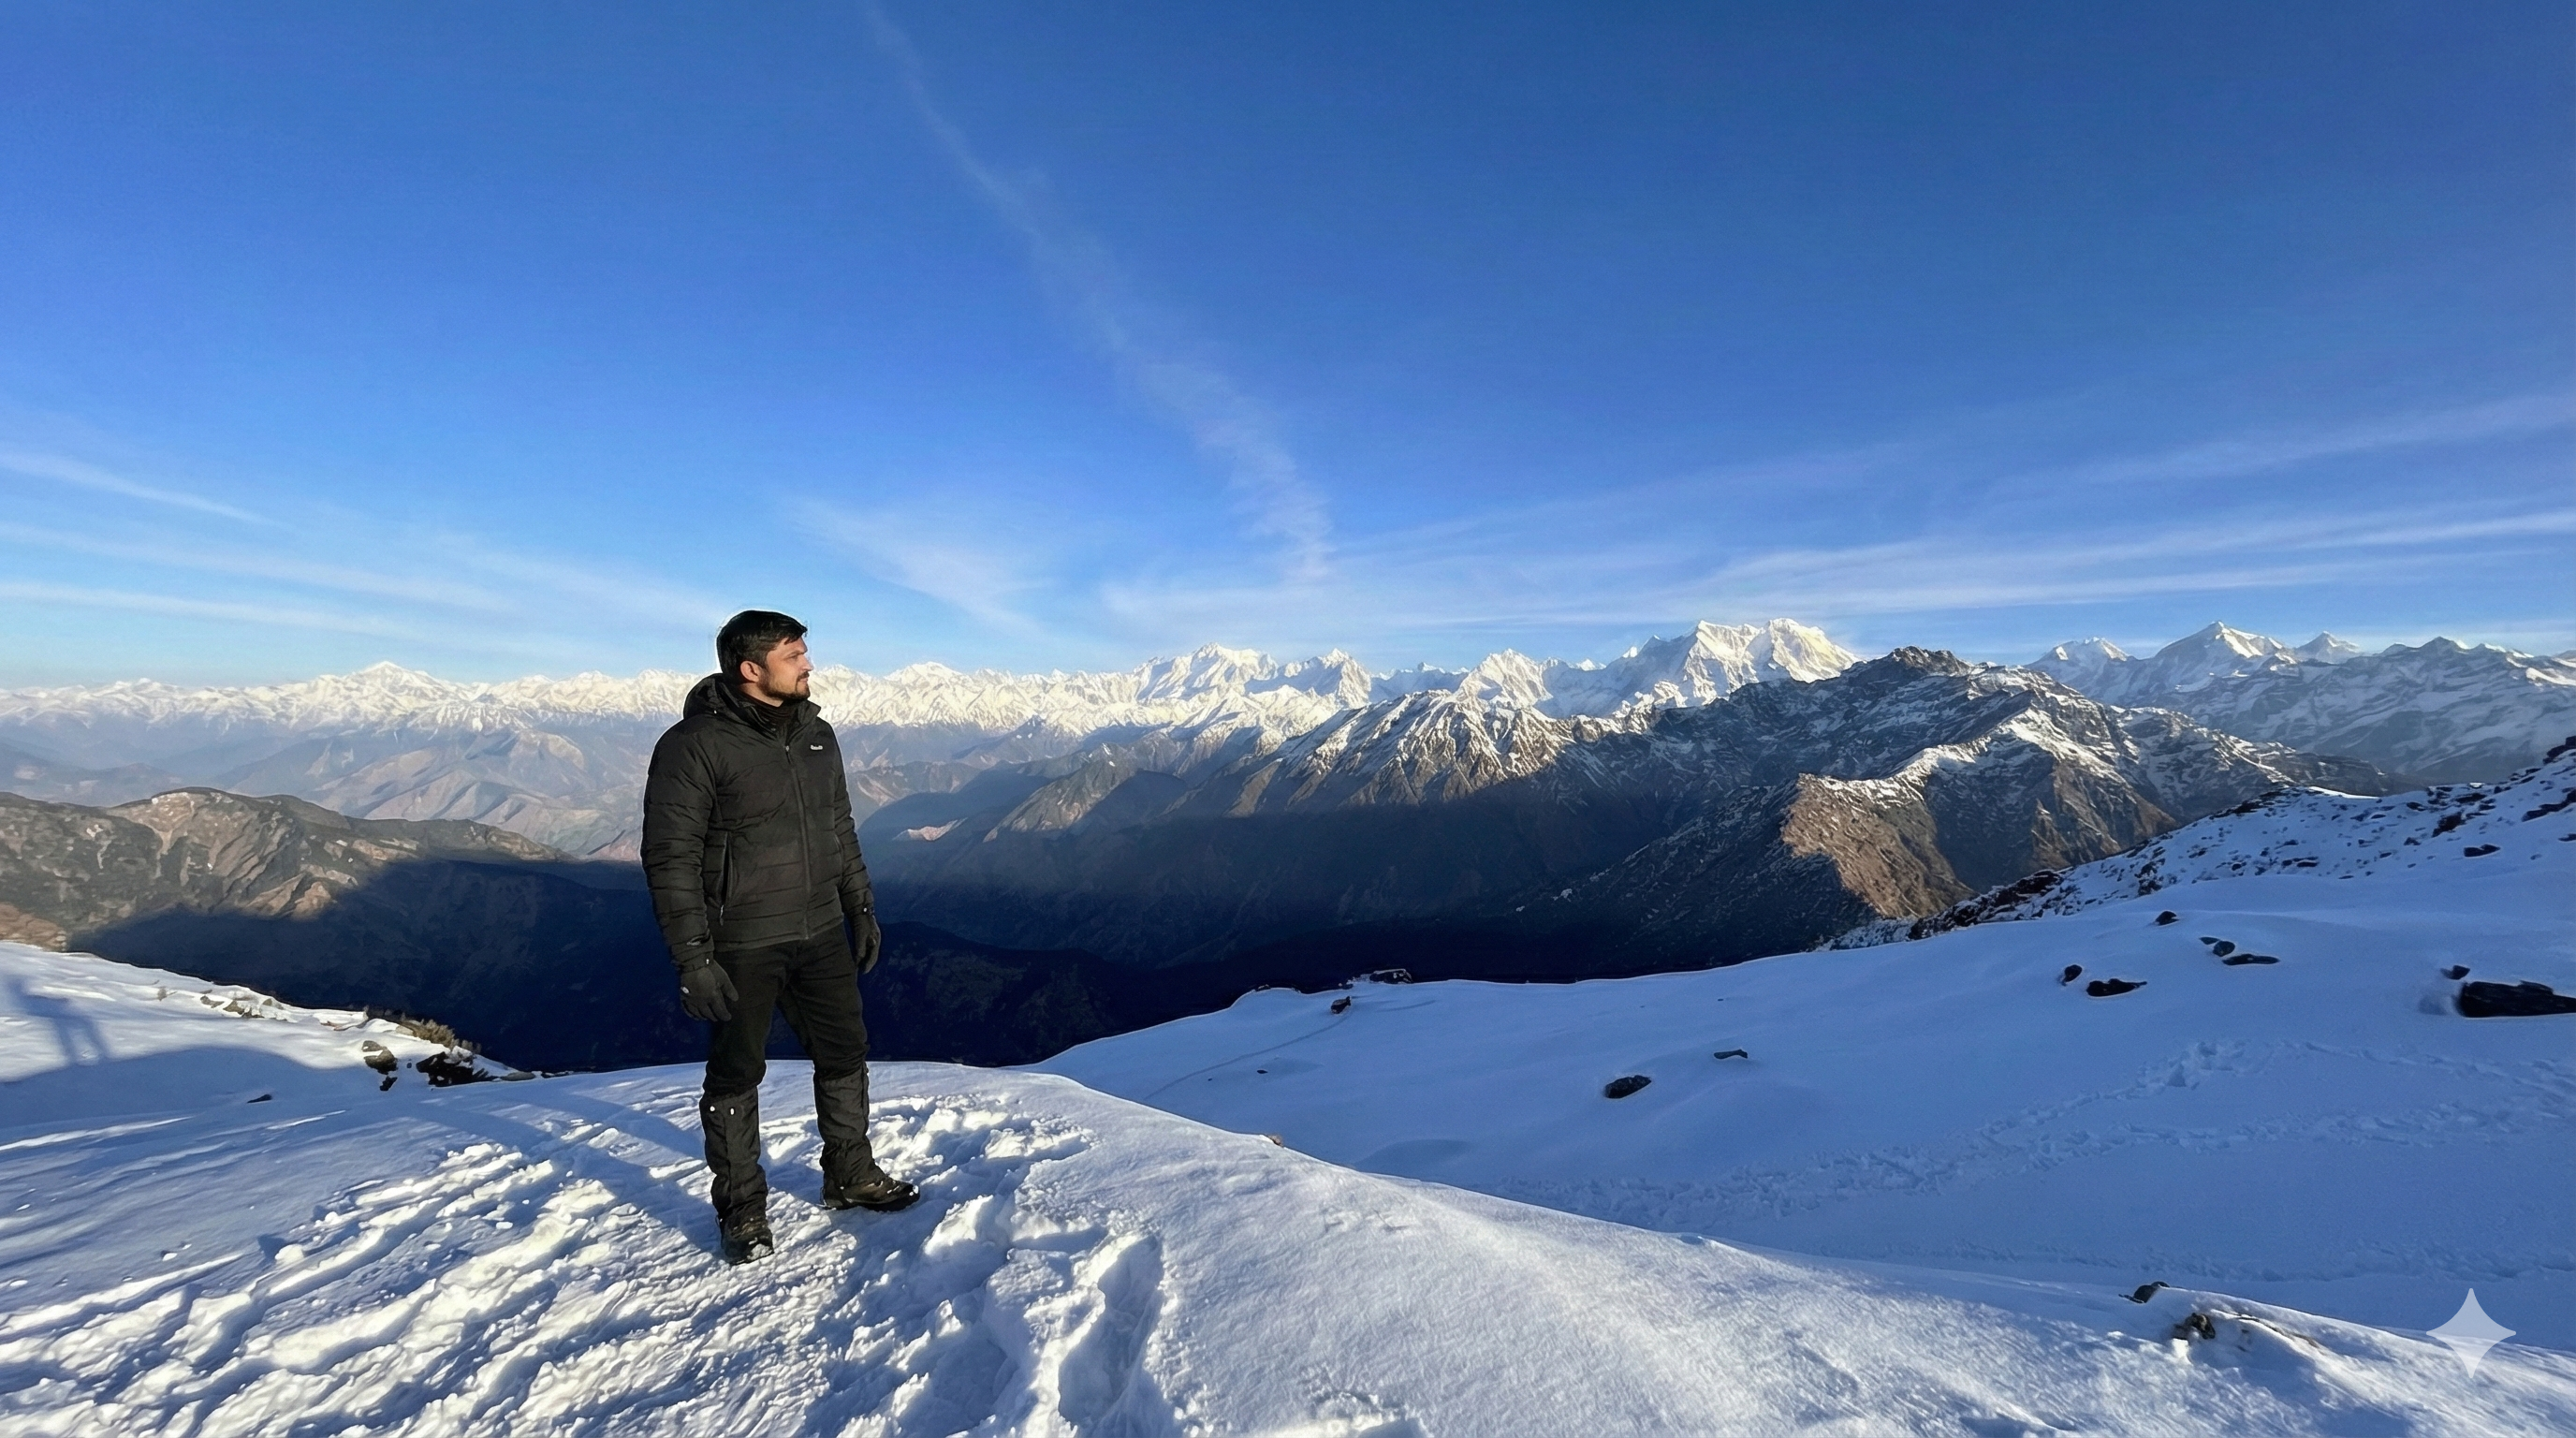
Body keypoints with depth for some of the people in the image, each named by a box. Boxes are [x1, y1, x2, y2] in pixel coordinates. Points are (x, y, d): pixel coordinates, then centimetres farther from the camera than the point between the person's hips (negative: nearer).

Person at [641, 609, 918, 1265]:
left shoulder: (817, 735, 5)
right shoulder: (694, 745, -16)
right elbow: (670, 858, -15)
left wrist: (861, 908, 13)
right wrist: (692, 958, -18)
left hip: (820, 934, 6)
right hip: (740, 946, -6)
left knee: (844, 1054, 14)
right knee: (737, 1073, 10)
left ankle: (850, 1175, 33)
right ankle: (742, 1207, 28)